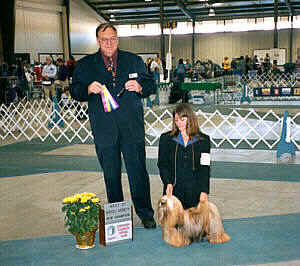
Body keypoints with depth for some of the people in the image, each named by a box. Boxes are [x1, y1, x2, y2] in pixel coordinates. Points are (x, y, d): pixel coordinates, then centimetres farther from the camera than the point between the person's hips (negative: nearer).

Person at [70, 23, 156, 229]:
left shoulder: (134, 60, 10)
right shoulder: (85, 65, 8)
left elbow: (151, 85, 11)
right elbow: (75, 91, 5)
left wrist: (140, 87, -10)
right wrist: (88, 89, -16)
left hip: (132, 127, 0)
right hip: (104, 129, 1)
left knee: (138, 170, 1)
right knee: (111, 174, 10)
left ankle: (145, 213, 14)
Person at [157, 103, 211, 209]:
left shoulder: (203, 140, 5)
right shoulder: (166, 139, 7)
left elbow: (205, 169, 1)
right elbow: (162, 165, 3)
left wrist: (204, 191, -9)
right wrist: (168, 183, -13)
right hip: (173, 190, 0)